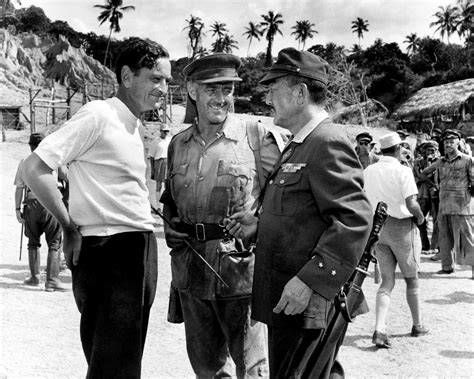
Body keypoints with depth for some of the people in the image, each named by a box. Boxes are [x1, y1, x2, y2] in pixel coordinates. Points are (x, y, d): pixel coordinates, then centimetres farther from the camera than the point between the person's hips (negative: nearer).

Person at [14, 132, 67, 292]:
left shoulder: (24, 162, 6)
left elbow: (19, 187, 3)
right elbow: (66, 177, 11)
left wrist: (17, 209, 7)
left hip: (31, 204, 2)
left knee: (33, 242, 17)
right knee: (54, 244, 1)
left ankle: (34, 277, 24)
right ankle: (52, 280, -6)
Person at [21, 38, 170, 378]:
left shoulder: (137, 126, 15)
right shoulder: (98, 115, -11)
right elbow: (35, 168, -16)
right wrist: (70, 228, -11)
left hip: (141, 248, 9)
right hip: (107, 250, -8)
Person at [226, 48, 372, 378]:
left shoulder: (329, 143, -15)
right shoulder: (298, 146, 18)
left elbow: (354, 221, -24)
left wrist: (310, 280, -26)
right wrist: (260, 225, 10)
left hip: (308, 304, -10)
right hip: (285, 301, 10)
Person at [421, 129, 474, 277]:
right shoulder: (440, 162, 12)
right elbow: (424, 173, 26)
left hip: (462, 206, -5)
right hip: (444, 207, 5)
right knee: (445, 238, 10)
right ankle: (447, 266, 19)